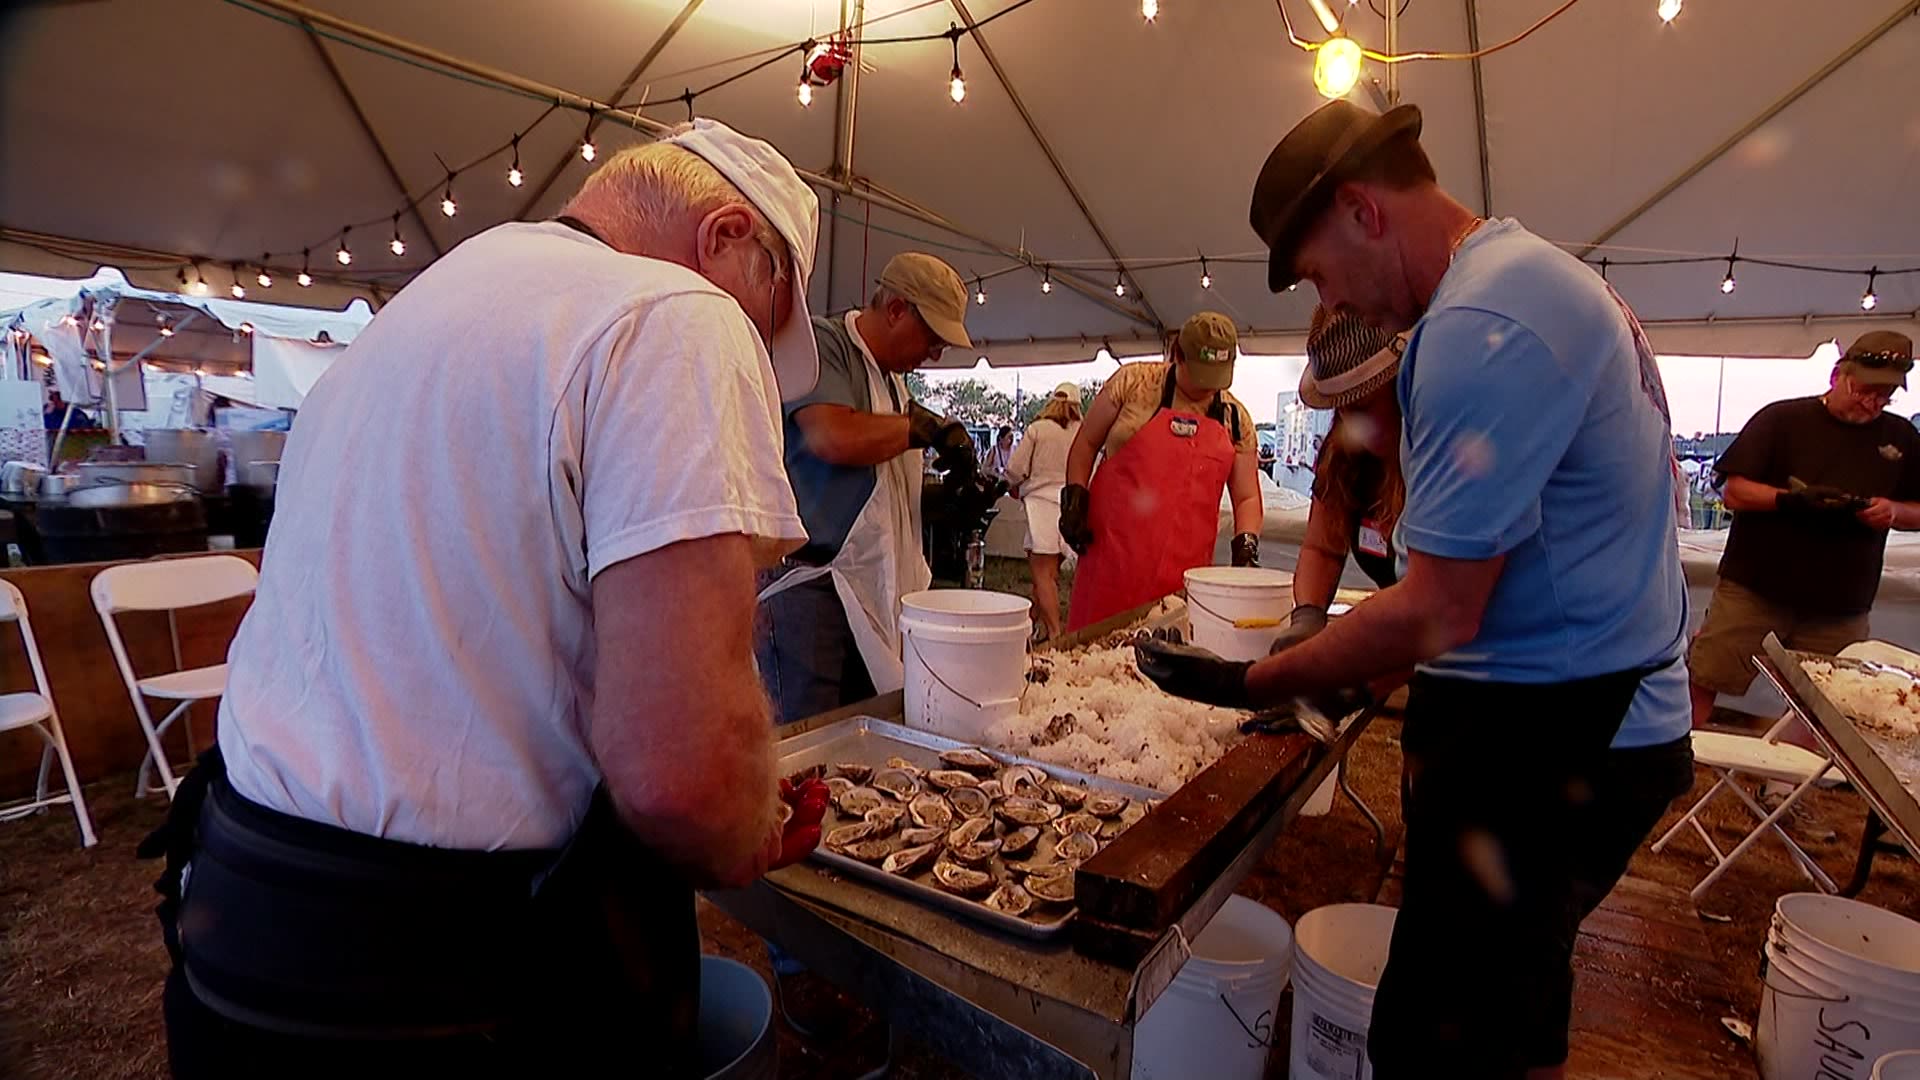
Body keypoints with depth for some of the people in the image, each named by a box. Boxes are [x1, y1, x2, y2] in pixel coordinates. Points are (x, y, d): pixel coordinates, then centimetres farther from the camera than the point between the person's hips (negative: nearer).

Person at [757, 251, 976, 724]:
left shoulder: (893, 381, 20)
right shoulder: (820, 343, -6)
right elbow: (835, 437, -25)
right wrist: (925, 427, -10)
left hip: (873, 591, 8)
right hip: (807, 585, -8)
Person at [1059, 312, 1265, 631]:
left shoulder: (1236, 418, 9)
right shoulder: (1133, 381, 1)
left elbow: (1247, 497, 12)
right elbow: (1087, 443, 8)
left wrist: (1246, 546, -4)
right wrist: (1075, 500, -3)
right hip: (1111, 554, -2)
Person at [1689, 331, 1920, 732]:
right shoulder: (1781, 419, -1)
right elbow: (1735, 492, -7)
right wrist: (1793, 500, -23)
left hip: (1841, 608, 4)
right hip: (1754, 590, -4)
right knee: (1702, 681, -4)